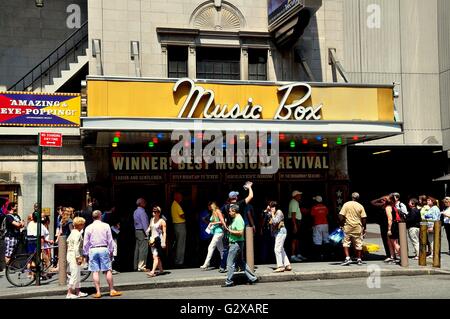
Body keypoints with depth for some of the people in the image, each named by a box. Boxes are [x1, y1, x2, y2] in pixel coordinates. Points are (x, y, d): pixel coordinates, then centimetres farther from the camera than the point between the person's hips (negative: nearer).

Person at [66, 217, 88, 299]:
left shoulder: (72, 233, 13)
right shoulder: (77, 234, -16)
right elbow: (76, 247, -22)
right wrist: (78, 257, -20)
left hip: (70, 255, 10)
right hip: (74, 256, -10)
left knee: (77, 274, 15)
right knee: (75, 274, -5)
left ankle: (77, 292, 21)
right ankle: (69, 293, -2)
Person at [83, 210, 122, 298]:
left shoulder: (88, 228, 4)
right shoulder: (106, 226, 1)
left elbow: (86, 243, 6)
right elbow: (110, 240, 3)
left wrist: (86, 253, 15)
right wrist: (111, 251, 12)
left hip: (93, 250, 1)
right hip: (104, 249, -1)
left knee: (95, 271, 2)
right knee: (108, 270, 3)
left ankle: (98, 292, 2)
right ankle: (112, 290, 6)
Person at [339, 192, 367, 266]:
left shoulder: (346, 204, -2)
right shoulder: (360, 206, 0)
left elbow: (341, 216, -7)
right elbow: (364, 218, -2)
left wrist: (342, 224, 4)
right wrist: (364, 228, 7)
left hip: (348, 227, -1)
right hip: (358, 227, 1)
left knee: (346, 243, 4)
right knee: (358, 244, 10)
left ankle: (347, 258, -9)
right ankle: (359, 259, 16)